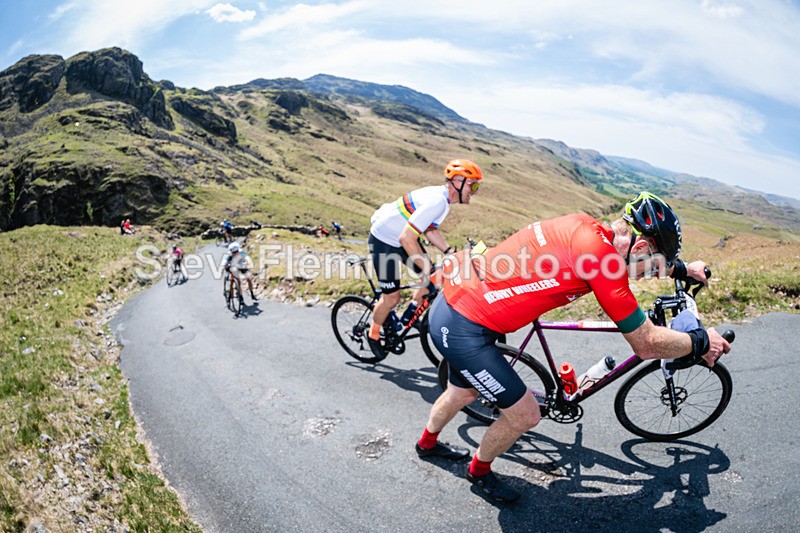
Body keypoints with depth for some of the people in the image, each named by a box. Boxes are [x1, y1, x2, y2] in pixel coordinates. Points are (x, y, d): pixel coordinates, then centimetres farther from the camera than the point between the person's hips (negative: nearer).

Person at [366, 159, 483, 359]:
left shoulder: (443, 196, -1)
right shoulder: (436, 201, -31)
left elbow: (430, 230, 11)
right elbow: (406, 239, -34)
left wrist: (450, 251, -2)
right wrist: (428, 269, -28)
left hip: (401, 236, 9)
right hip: (383, 241, -9)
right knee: (392, 297, -2)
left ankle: (409, 316, 25)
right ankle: (373, 334, 23)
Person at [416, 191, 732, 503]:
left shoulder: (586, 227, 3)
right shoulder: (600, 255, -21)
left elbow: (630, 257, 28)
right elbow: (647, 345, -11)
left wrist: (683, 269, 34)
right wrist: (701, 341, 5)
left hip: (450, 304, 9)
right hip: (465, 330, -9)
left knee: (463, 392, 32)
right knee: (525, 416, 7)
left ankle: (427, 443, 61)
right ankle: (479, 471, 36)